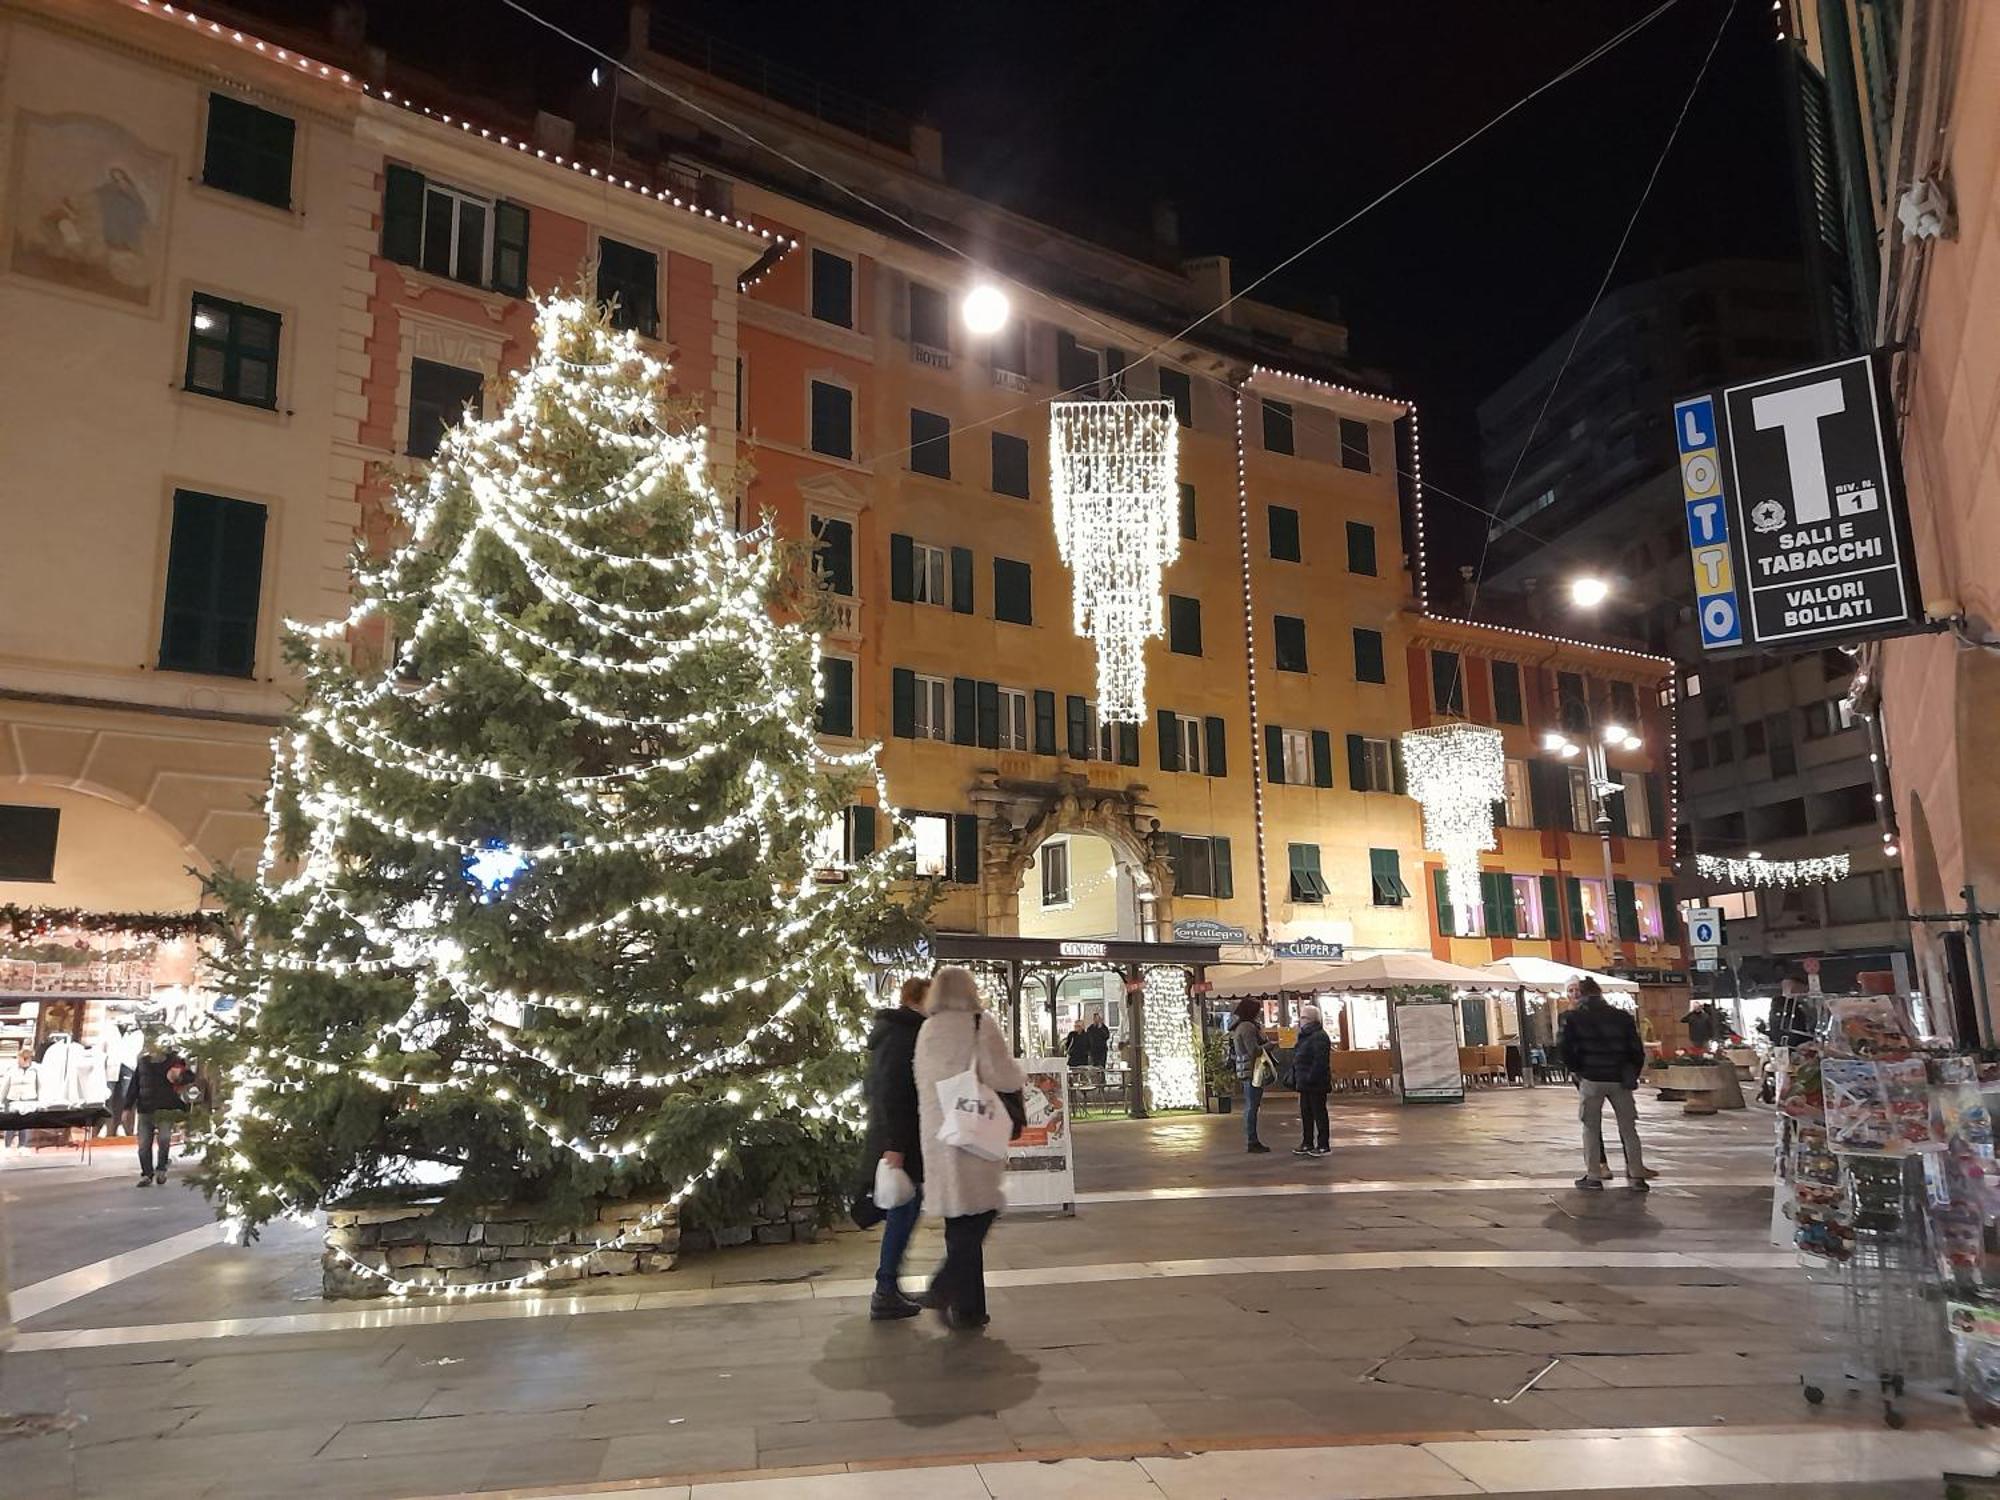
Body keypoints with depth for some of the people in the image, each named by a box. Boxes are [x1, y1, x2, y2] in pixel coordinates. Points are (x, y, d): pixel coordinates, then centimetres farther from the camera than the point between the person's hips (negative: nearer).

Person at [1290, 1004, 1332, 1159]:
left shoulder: (1319, 1036, -15)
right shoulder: (1305, 1036, 17)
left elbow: (1320, 1060, -24)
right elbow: (1297, 1060, 21)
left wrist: (1311, 1077, -27)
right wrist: (1295, 1078, 16)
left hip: (1316, 1083, -10)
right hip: (1305, 1083, 10)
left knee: (1319, 1113, -3)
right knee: (1306, 1113, 13)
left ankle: (1323, 1146, 2)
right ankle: (1307, 1143, 20)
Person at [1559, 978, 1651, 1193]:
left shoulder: (1573, 1019, -2)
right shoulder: (1622, 1017, 7)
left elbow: (1567, 1052, -5)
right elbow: (1637, 1051, 6)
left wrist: (1575, 1071, 12)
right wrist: (1632, 1074, 17)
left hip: (1590, 1079, -2)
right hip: (1620, 1079, 2)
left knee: (1591, 1128, 6)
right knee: (1628, 1128, 11)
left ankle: (1592, 1177, 5)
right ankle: (1636, 1175, 9)